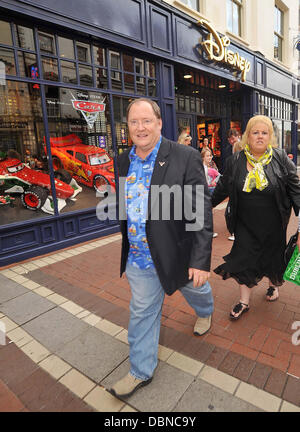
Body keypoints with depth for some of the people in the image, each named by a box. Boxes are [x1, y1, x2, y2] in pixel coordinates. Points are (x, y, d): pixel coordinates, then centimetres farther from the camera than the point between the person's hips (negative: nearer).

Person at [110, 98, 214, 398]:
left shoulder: (186, 158, -17)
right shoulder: (124, 161, 0)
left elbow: (201, 212, -18)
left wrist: (201, 260, -20)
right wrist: (127, 244, 16)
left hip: (179, 253, -3)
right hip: (139, 258, 4)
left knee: (196, 290, 27)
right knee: (142, 312, 15)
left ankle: (205, 312, 64)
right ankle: (141, 371, 37)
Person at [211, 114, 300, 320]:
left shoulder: (281, 159, -4)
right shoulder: (235, 161, -1)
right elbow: (222, 188, 7)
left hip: (273, 224, 0)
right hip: (245, 224, 1)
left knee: (273, 255, 15)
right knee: (244, 259, 4)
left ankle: (273, 284, 47)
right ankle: (244, 301, 21)